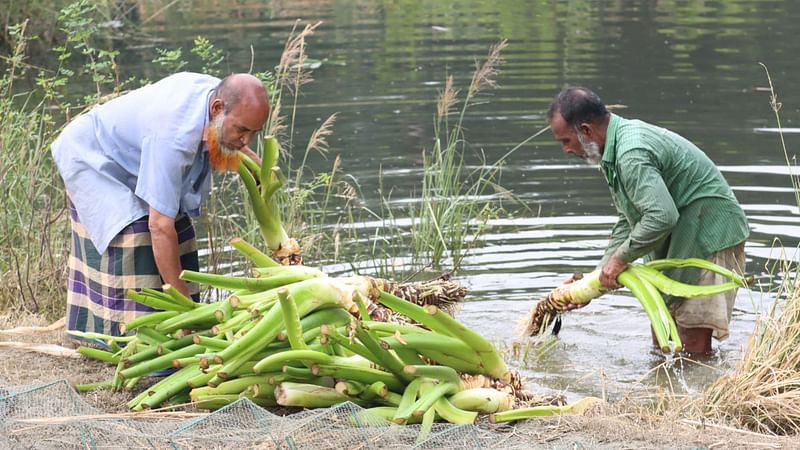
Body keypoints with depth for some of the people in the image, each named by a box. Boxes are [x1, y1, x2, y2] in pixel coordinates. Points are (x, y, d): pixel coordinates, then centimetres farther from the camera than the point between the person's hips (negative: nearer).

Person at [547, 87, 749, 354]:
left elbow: (661, 216, -37)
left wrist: (620, 259, -23)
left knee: (694, 339, -12)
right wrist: (596, 279, 11)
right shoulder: (622, 141, 8)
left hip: (711, 234, -11)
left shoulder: (632, 155, -26)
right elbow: (629, 221, 15)